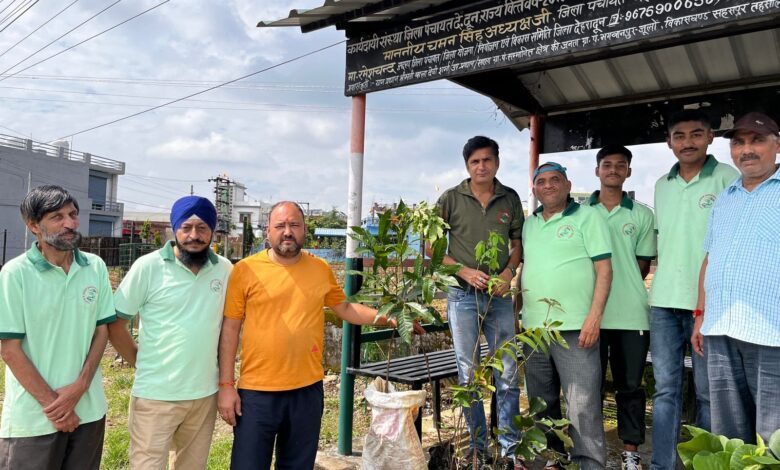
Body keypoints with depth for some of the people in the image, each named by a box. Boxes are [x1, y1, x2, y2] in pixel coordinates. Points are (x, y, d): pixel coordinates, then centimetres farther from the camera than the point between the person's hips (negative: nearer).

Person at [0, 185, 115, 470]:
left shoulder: (96, 267, -1)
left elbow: (102, 331, 2)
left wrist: (78, 388, -9)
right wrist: (52, 403, -10)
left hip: (88, 408, 3)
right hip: (33, 416, -3)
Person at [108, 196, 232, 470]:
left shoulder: (225, 269, 0)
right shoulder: (148, 266, -9)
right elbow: (115, 323, -4)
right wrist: (141, 362, -3)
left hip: (205, 394, 4)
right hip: (156, 395, -3)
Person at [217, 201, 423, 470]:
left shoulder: (321, 269, 3)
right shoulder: (245, 270, -6)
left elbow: (345, 308, 14)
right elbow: (230, 329, -3)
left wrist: (388, 318, 3)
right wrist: (226, 385, -5)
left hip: (308, 389, 3)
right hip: (257, 391, -2)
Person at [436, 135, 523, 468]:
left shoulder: (510, 199, 4)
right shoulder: (451, 199, -2)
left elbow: (518, 242, 12)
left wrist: (509, 271, -7)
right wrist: (465, 271, -13)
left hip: (499, 294, 2)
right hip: (463, 295, -2)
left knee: (508, 372, 6)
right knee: (468, 373, 7)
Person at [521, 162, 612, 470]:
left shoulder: (587, 217, -2)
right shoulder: (529, 224, 14)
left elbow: (604, 269, -7)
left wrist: (594, 317, -15)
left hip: (575, 327, -6)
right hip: (533, 327, 6)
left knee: (582, 404, -3)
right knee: (541, 401, 15)